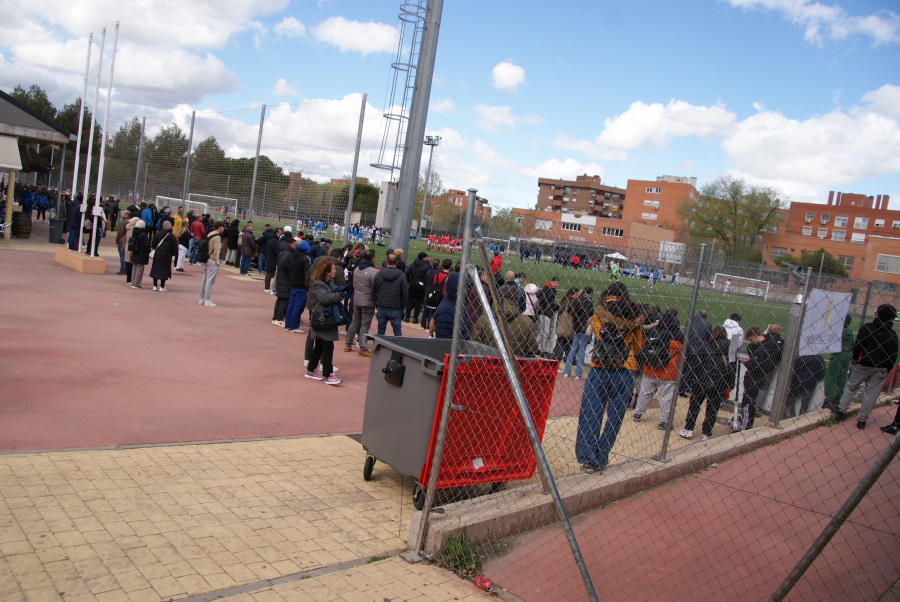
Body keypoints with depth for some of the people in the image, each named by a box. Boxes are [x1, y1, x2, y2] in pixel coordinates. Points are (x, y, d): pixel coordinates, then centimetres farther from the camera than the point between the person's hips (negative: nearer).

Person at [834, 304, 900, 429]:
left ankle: (841, 410, 15)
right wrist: (887, 369, 12)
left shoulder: (867, 328, -8)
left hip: (863, 364, -2)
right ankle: (862, 419, 8)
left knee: (851, 386, 14)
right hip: (881, 369, 2)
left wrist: (854, 360, 1)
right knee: (871, 393, 6)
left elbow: (857, 346, -9)